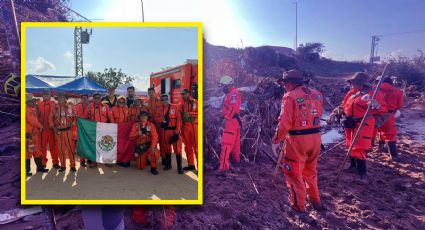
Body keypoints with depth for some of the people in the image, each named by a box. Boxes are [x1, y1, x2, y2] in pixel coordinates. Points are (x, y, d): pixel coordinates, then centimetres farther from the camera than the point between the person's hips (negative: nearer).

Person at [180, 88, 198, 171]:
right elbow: (180, 116, 17)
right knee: (188, 147, 10)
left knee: (196, 146, -7)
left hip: (194, 126, -6)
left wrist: (190, 113, -16)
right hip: (185, 127, 6)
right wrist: (181, 129, 8)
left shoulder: (195, 102, 0)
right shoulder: (182, 104, 15)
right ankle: (191, 164, 21)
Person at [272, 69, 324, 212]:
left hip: (297, 139, -6)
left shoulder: (290, 96, -13)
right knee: (311, 171, 24)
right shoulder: (316, 93, 6)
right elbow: (318, 114, 11)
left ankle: (298, 204, 21)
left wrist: (278, 138, -4)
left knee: (294, 173, 10)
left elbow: (285, 122, -16)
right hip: (315, 137, 7)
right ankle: (315, 200, 37)